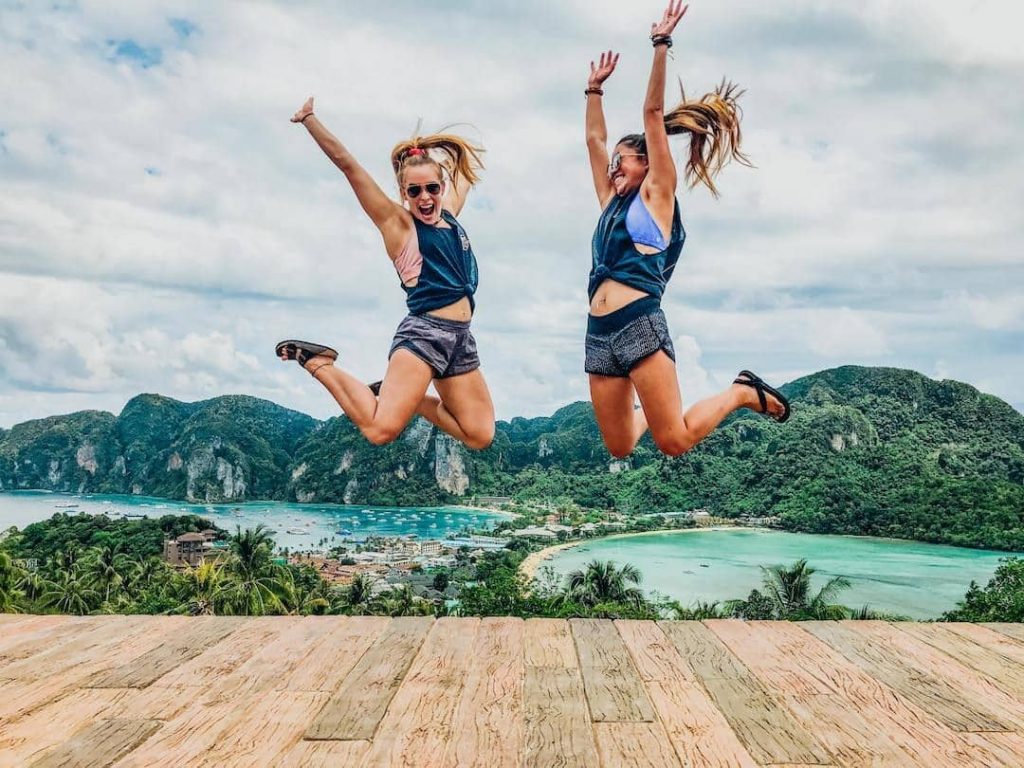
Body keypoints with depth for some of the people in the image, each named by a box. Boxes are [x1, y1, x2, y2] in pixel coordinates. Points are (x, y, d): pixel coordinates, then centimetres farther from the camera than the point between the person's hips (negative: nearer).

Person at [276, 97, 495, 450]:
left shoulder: (449, 215, 14)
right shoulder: (398, 223, -2)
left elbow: (465, 171, 34)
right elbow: (346, 163, -8)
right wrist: (310, 119, -11)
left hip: (460, 338, 7)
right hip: (423, 332, -7)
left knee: (480, 436, 6)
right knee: (381, 430, -24)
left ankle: (402, 395, 19)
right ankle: (318, 362, -3)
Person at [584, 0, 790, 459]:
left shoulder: (656, 194, 7)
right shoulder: (612, 202, 23)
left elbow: (654, 113, 2)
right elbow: (594, 139, 28)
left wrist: (661, 44, 1)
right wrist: (595, 86, 34)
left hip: (639, 323, -6)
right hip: (598, 332, 7)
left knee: (675, 442, -11)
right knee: (619, 449, 7)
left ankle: (744, 393, 13)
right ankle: (650, 414, 39)